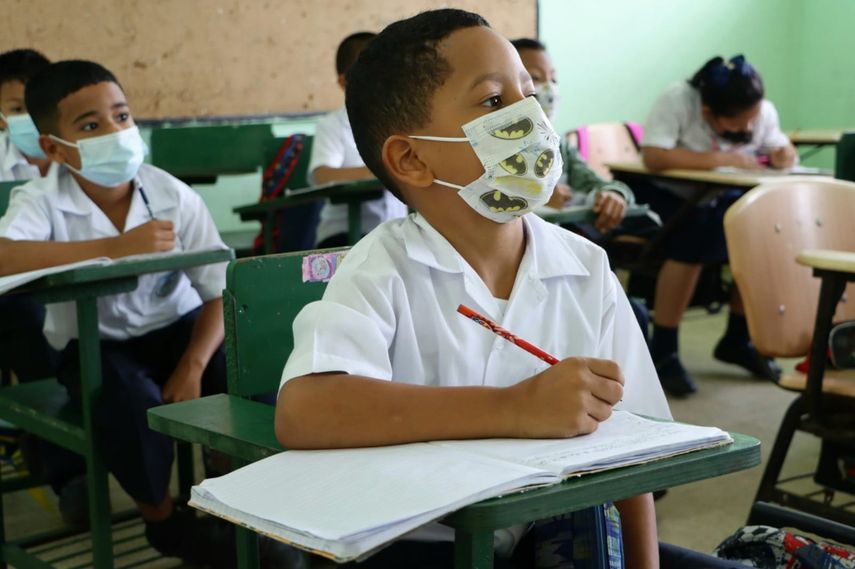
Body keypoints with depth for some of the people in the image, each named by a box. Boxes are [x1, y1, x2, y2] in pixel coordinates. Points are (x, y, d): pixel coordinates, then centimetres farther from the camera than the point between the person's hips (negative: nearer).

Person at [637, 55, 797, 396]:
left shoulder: (763, 112, -8)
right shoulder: (677, 101, -25)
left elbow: (778, 148, 4)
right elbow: (653, 156, -36)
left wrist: (783, 154, -22)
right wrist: (722, 158, -36)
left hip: (716, 198, 6)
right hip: (663, 195, -6)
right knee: (694, 237, -35)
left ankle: (737, 340, 3)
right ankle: (663, 354, -23)